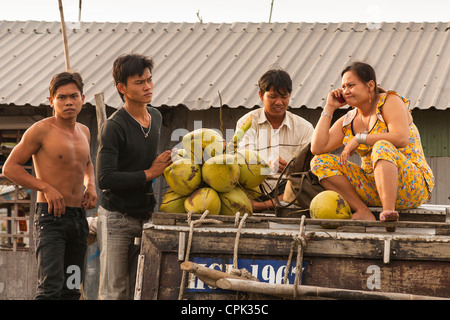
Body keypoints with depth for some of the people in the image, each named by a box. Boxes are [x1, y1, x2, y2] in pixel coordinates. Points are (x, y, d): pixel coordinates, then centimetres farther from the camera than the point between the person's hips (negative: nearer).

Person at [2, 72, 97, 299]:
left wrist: (90, 185, 12)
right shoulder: (41, 130, -7)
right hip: (50, 217, -7)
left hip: (78, 218, 7)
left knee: (72, 290, 8)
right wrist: (46, 188, -15)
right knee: (51, 289, -19)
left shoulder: (84, 131, 13)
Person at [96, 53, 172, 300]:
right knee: (114, 291, -5)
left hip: (143, 214, 7)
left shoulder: (156, 117, 10)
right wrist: (149, 174, -18)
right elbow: (105, 178, -22)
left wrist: (162, 165, 9)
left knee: (134, 289, 7)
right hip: (116, 217, -7)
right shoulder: (114, 126, -15)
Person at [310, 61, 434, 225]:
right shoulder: (347, 122, 12)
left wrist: (359, 139, -17)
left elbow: (401, 138, -24)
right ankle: (364, 213, -23)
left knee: (382, 147, -35)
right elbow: (317, 148, 0)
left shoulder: (390, 101, -5)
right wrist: (329, 108, 3)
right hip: (373, 189, 7)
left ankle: (388, 212, -48)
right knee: (320, 162, -6)